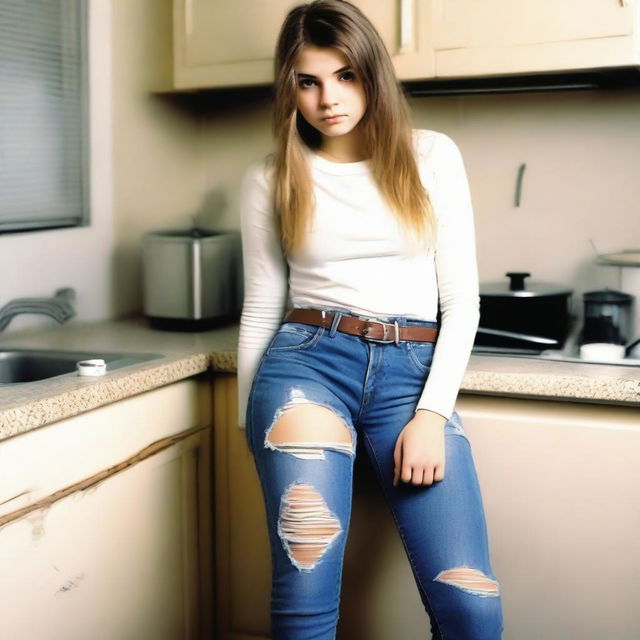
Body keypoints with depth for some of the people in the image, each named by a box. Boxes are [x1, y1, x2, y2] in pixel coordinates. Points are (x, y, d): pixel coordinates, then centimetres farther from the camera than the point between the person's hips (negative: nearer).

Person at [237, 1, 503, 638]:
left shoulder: (431, 155, 7)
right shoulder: (269, 178, 8)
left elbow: (461, 299, 4)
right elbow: (262, 308, 13)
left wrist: (431, 413, -6)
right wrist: (251, 423, 14)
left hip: (413, 372, 1)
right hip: (308, 364, 0)